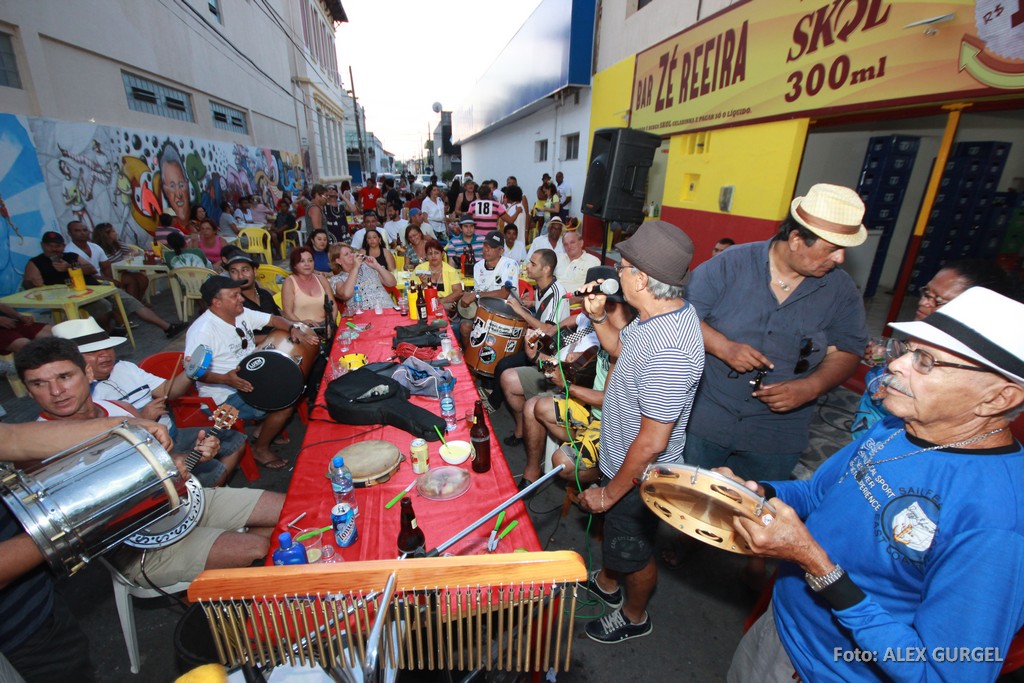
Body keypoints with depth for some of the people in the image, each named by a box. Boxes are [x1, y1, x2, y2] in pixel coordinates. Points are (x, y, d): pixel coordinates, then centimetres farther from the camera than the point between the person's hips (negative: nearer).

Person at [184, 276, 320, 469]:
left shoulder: (242, 314, 0)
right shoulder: (203, 330, -24)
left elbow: (273, 319, 7)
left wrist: (293, 329, -14)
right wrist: (225, 379, -44)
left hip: (253, 378, 9)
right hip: (225, 395, -9)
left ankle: (265, 428, 19)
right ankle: (260, 449, 3)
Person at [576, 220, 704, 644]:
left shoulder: (669, 352, -38)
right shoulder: (661, 313, -7)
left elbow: (652, 443, -31)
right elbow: (621, 349, 13)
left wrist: (610, 492, -18)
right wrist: (598, 317, -5)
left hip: (639, 477, -8)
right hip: (618, 457, 9)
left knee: (632, 550, 19)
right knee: (611, 528, 31)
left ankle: (634, 617, 50)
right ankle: (606, 583, 60)